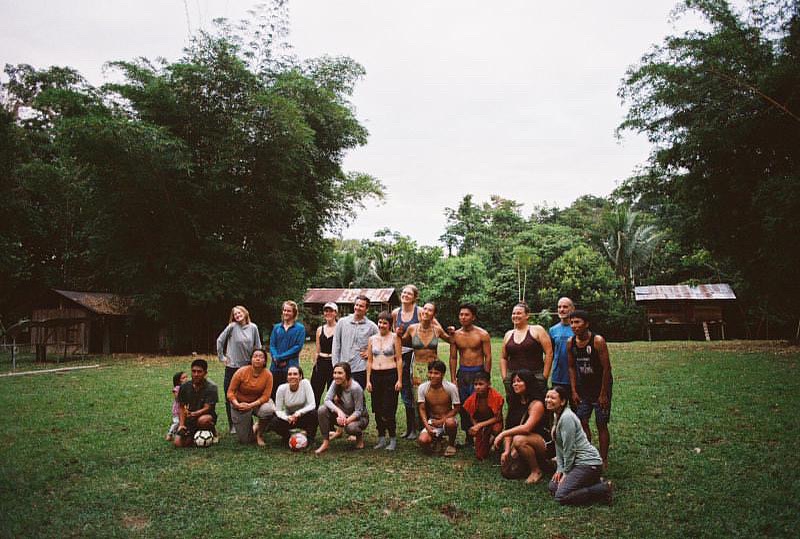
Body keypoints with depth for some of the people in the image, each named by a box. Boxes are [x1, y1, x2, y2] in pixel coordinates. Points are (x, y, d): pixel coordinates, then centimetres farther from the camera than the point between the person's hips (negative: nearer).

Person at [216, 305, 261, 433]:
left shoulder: (253, 327, 0)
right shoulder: (232, 327, -7)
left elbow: (257, 346, 6)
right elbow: (219, 341, 0)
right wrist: (222, 357, -1)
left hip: (248, 366, 2)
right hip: (232, 366, -2)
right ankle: (232, 425, 15)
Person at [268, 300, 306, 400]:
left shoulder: (300, 328, 2)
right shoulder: (276, 327, 14)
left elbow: (298, 346, -7)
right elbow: (272, 345, 8)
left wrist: (281, 357, -12)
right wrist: (275, 357, -12)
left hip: (291, 366, -3)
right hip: (276, 367, 3)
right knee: (273, 393, 4)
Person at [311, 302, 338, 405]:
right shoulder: (320, 329, 11)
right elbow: (317, 351, 16)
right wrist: (314, 366, 13)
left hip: (334, 364, -4)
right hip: (320, 364, 4)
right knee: (315, 393, 3)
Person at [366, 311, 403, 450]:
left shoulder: (394, 337, 0)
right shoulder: (372, 339, 11)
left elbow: (399, 359, -2)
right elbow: (369, 361, 13)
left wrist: (399, 380, -7)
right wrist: (368, 380, 7)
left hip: (390, 375, -4)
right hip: (375, 375, 4)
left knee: (389, 409, -5)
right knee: (377, 410, 7)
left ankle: (392, 438, 9)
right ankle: (382, 437, 19)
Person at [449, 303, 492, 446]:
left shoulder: (482, 334, -5)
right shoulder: (455, 335, 5)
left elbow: (488, 357, -5)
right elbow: (453, 358, 8)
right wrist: (453, 378, 3)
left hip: (478, 372, -4)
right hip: (462, 373, 4)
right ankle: (468, 436, 19)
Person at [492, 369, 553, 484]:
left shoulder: (536, 404, -18)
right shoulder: (515, 402, 7)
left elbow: (527, 428, -30)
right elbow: (510, 427, 0)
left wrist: (502, 434, -28)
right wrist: (507, 450, -11)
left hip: (545, 444, -7)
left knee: (518, 439, -34)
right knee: (507, 471, -8)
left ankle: (536, 471, -12)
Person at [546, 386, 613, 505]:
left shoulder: (567, 417, -21)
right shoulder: (556, 415, 10)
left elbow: (569, 449, -19)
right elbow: (558, 446, 13)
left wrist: (566, 472, -9)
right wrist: (560, 469, 6)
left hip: (588, 463, -10)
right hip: (577, 462, 10)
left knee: (561, 496, -16)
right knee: (553, 487, 8)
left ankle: (604, 489, -6)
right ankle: (594, 483, 13)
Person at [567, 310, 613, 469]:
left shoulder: (598, 341, -19)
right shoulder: (571, 343, -4)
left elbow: (607, 368, -16)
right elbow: (572, 367, 5)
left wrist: (603, 394, -15)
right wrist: (574, 391, 0)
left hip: (600, 388, -5)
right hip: (583, 389, 5)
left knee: (601, 425, 2)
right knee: (582, 422, 4)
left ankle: (603, 460, 14)